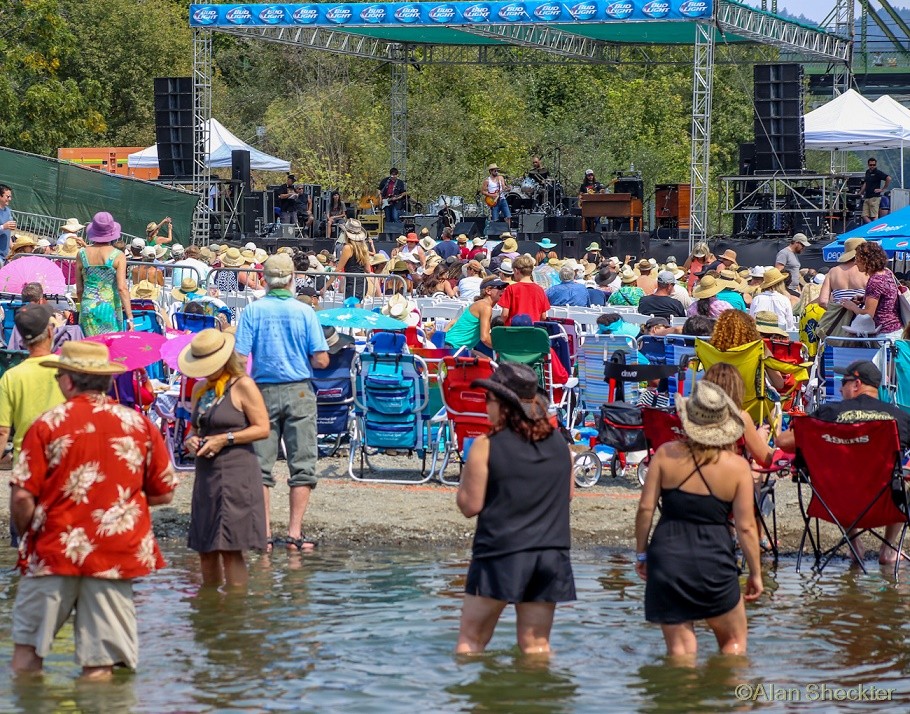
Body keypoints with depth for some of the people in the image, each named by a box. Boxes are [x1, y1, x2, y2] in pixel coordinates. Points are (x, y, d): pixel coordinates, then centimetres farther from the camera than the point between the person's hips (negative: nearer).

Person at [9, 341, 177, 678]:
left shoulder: (46, 426, -5)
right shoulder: (140, 424, 2)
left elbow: (22, 497, -9)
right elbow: (164, 492, 8)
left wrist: (27, 536, 10)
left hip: (54, 550, -2)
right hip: (117, 557, 2)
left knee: (27, 646, 12)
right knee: (101, 663, 3)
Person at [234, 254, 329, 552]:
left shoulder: (252, 311, -4)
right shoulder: (305, 312, -5)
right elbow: (321, 360, -7)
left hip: (263, 391, 1)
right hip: (299, 391, -1)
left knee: (261, 464, 7)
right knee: (302, 463, 5)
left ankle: (263, 532, 4)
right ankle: (295, 532, -1)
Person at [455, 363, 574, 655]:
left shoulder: (486, 446, -10)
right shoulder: (559, 443, 5)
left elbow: (470, 505, -8)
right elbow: (569, 493, 17)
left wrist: (466, 475, 8)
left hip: (500, 556, -5)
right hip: (551, 554, 5)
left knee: (470, 642, 4)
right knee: (536, 645, 9)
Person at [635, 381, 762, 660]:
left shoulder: (666, 455, -2)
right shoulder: (738, 466, -5)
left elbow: (645, 508, -1)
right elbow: (746, 527, -4)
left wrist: (641, 553, 11)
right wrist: (756, 573, 6)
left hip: (667, 556, 1)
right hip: (714, 561, -1)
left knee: (680, 647, 6)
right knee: (734, 642, 16)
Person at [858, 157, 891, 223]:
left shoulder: (878, 172, -8)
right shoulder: (867, 172, 16)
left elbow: (888, 179, -19)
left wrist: (883, 189, -14)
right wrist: (860, 192, 25)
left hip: (875, 197, -8)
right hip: (866, 197, 8)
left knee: (874, 217, -8)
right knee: (865, 216, 1)